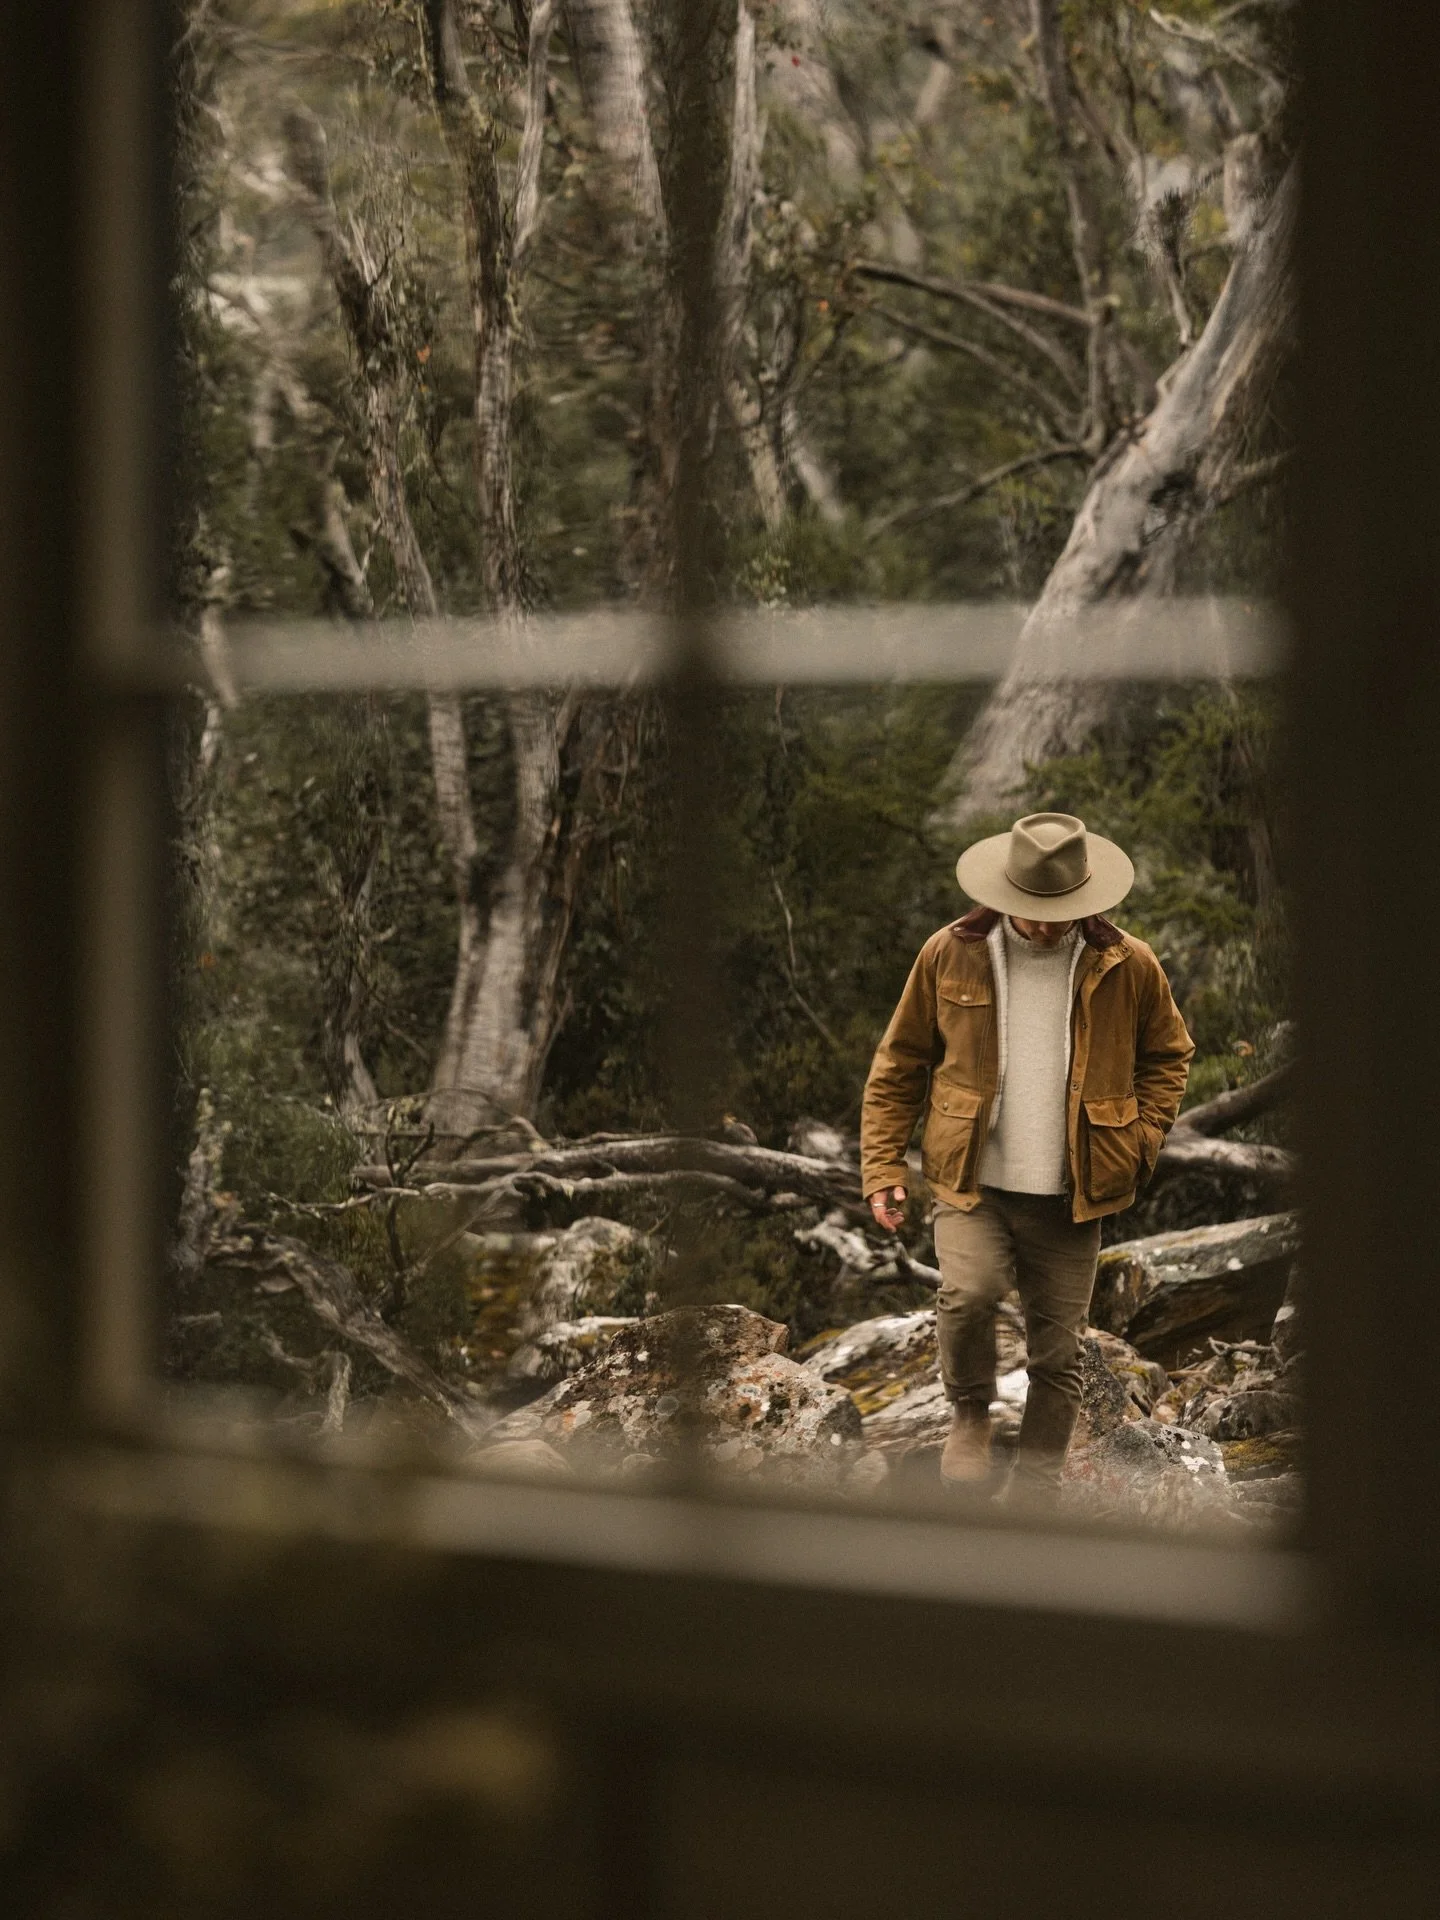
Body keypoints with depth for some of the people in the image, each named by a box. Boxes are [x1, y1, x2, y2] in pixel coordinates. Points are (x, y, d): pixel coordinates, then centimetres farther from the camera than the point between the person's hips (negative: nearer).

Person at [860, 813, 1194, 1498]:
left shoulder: (1128, 967, 1)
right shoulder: (950, 955, 0)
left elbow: (1169, 1055, 18)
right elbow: (899, 1063, 8)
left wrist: (1142, 1141, 3)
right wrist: (883, 1166, 1)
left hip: (1070, 1198, 1)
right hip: (972, 1184, -1)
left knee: (1057, 1356, 4)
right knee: (968, 1291, -27)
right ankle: (970, 1413, 2)